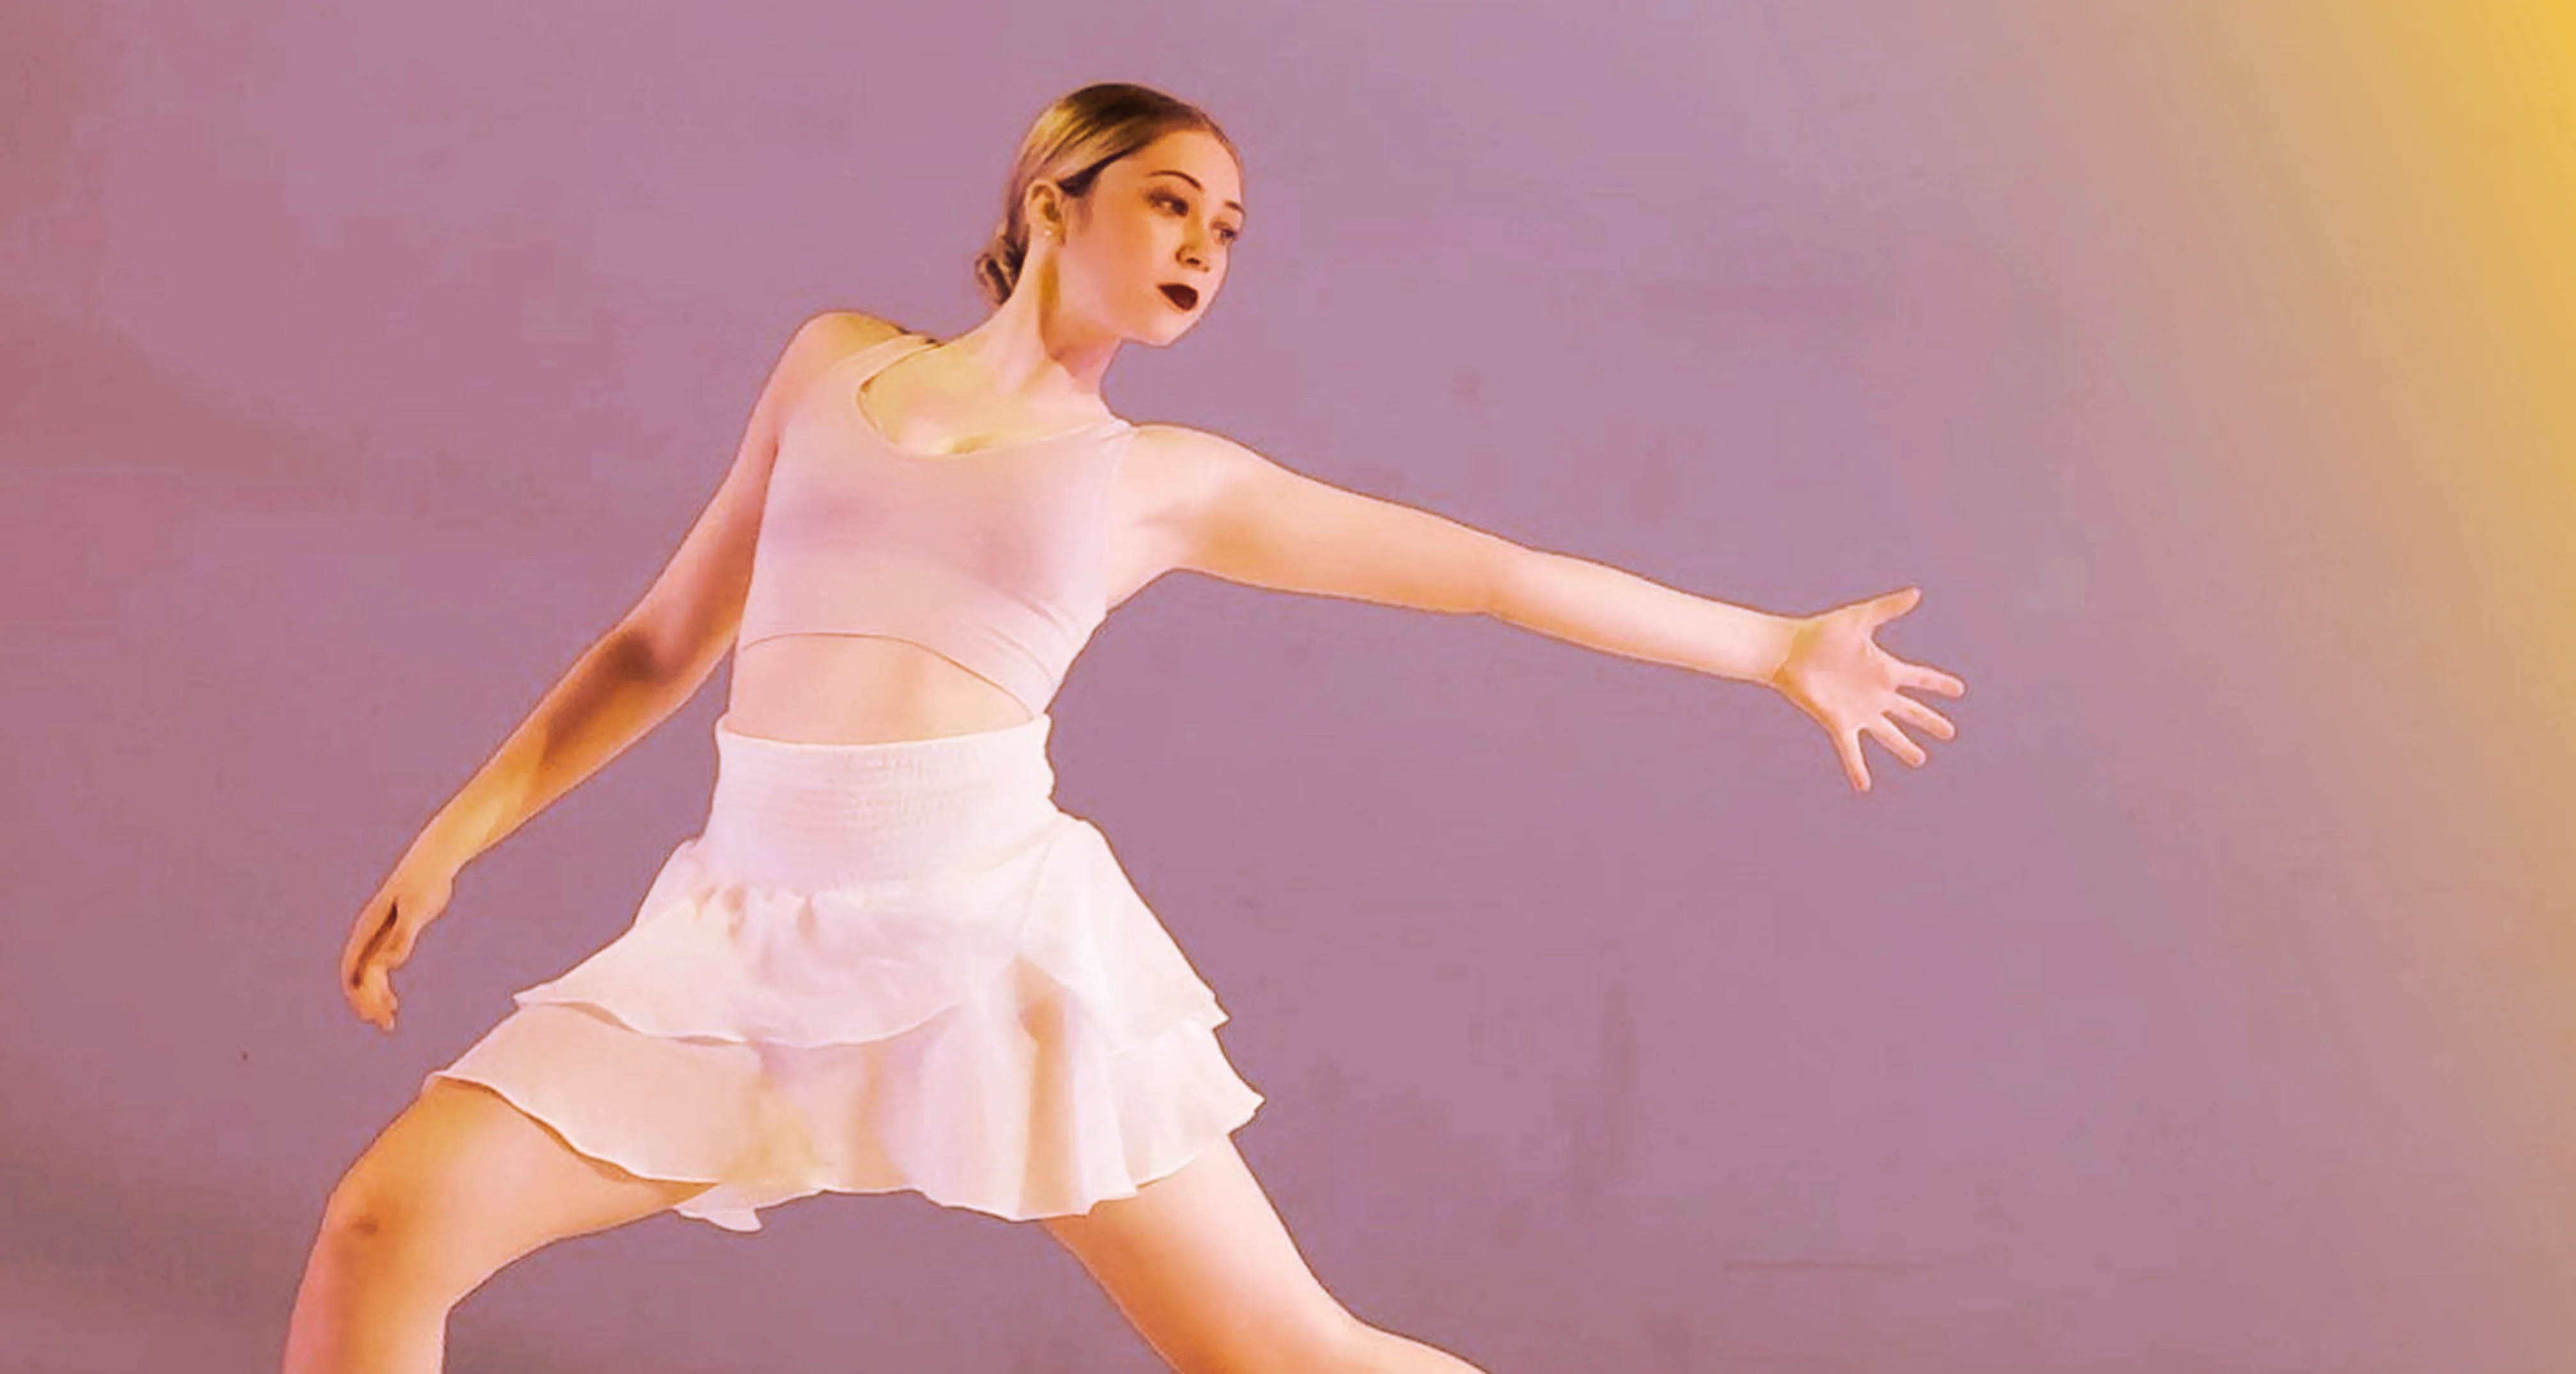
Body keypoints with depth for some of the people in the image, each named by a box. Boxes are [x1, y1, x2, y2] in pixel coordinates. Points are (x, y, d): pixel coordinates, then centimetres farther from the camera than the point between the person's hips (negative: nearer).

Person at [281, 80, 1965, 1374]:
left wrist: (1772, 646, 20)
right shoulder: (839, 360, 17)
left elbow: (1496, 571, 17)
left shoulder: (1169, 479, 12)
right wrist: (459, 833, 17)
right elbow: (665, 643, 22)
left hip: (996, 920, -1)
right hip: (752, 930, 2)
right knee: (384, 1227, -15)